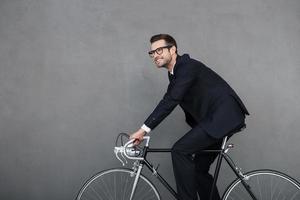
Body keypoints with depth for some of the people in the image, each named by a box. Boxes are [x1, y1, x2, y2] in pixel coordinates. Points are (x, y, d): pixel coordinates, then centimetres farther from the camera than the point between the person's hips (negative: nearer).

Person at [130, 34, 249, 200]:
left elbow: (170, 101, -25)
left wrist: (144, 129, -26)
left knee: (180, 151, -17)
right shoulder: (175, 74, 14)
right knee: (199, 169, 12)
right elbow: (168, 102, 17)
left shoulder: (188, 66, -15)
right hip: (213, 119, 10)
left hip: (226, 116, -10)